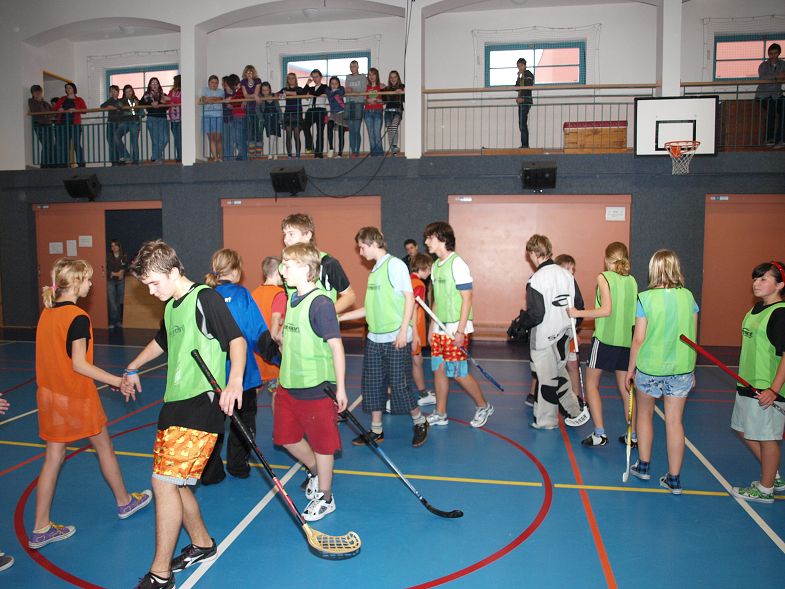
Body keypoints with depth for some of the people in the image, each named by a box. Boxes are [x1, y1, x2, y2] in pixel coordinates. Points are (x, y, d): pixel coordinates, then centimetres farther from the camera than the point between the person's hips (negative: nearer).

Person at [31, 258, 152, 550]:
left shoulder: (46, 313, 4)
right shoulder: (78, 318, -20)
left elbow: (55, 356, 10)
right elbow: (79, 364, -22)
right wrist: (118, 381, -18)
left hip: (49, 394, 7)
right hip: (77, 396, -7)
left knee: (53, 458, 12)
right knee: (104, 447, 13)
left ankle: (41, 529, 18)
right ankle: (124, 502, 31)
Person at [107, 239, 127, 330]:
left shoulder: (124, 257, 5)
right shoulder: (108, 257, 1)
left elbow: (126, 267, 5)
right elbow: (106, 269, -3)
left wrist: (122, 272, -13)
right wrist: (114, 273, -12)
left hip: (121, 281, 2)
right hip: (111, 281, -2)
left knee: (119, 302, 6)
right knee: (112, 302, -6)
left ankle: (118, 321, 13)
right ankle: (112, 322, -2)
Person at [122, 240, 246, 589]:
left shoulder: (205, 298, -11)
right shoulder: (171, 306, 16)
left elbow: (237, 340, -17)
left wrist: (234, 381, -32)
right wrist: (132, 369, 46)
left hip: (201, 404, -9)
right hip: (175, 404, 9)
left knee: (164, 482, -11)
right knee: (174, 482, 12)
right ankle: (201, 543, 32)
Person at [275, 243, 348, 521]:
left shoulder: (321, 303, -18)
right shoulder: (292, 299, 7)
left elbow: (336, 346, -17)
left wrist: (340, 388, -16)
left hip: (316, 387, -8)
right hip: (289, 384, 9)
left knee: (321, 443, 7)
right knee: (285, 437, 18)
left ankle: (324, 498, 25)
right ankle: (315, 471, 43)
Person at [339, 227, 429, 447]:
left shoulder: (395, 265, -9)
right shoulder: (374, 270, 13)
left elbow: (409, 298, -12)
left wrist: (403, 331, -17)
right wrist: (340, 317, 16)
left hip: (396, 339, -8)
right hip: (374, 338, 8)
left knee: (400, 385, -1)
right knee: (372, 385, 10)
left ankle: (420, 423, 21)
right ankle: (376, 431, 23)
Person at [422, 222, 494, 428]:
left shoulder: (457, 264, -13)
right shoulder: (435, 266, 12)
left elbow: (467, 298, -15)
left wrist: (460, 331, -18)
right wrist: (432, 327, 15)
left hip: (455, 329, -8)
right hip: (439, 329, 8)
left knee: (459, 373, -1)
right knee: (439, 370, 10)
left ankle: (483, 406, 19)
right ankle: (440, 414, 21)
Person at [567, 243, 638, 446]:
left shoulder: (604, 277, -7)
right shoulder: (632, 281, 8)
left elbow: (606, 310, -16)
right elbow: (634, 313, 6)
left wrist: (578, 313, -8)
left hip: (605, 338, -5)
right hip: (626, 340, 5)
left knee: (592, 384, 7)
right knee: (625, 388, 14)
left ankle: (599, 434, 3)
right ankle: (632, 435, 19)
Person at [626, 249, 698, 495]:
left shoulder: (646, 298, -11)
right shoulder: (688, 297, -1)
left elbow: (638, 339, -10)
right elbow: (692, 336, 5)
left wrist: (630, 369, 2)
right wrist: (691, 368, 16)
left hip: (650, 368, -2)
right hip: (681, 369, 2)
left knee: (645, 413, 18)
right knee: (674, 421, 7)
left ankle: (643, 465, 28)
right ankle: (674, 479, 14)